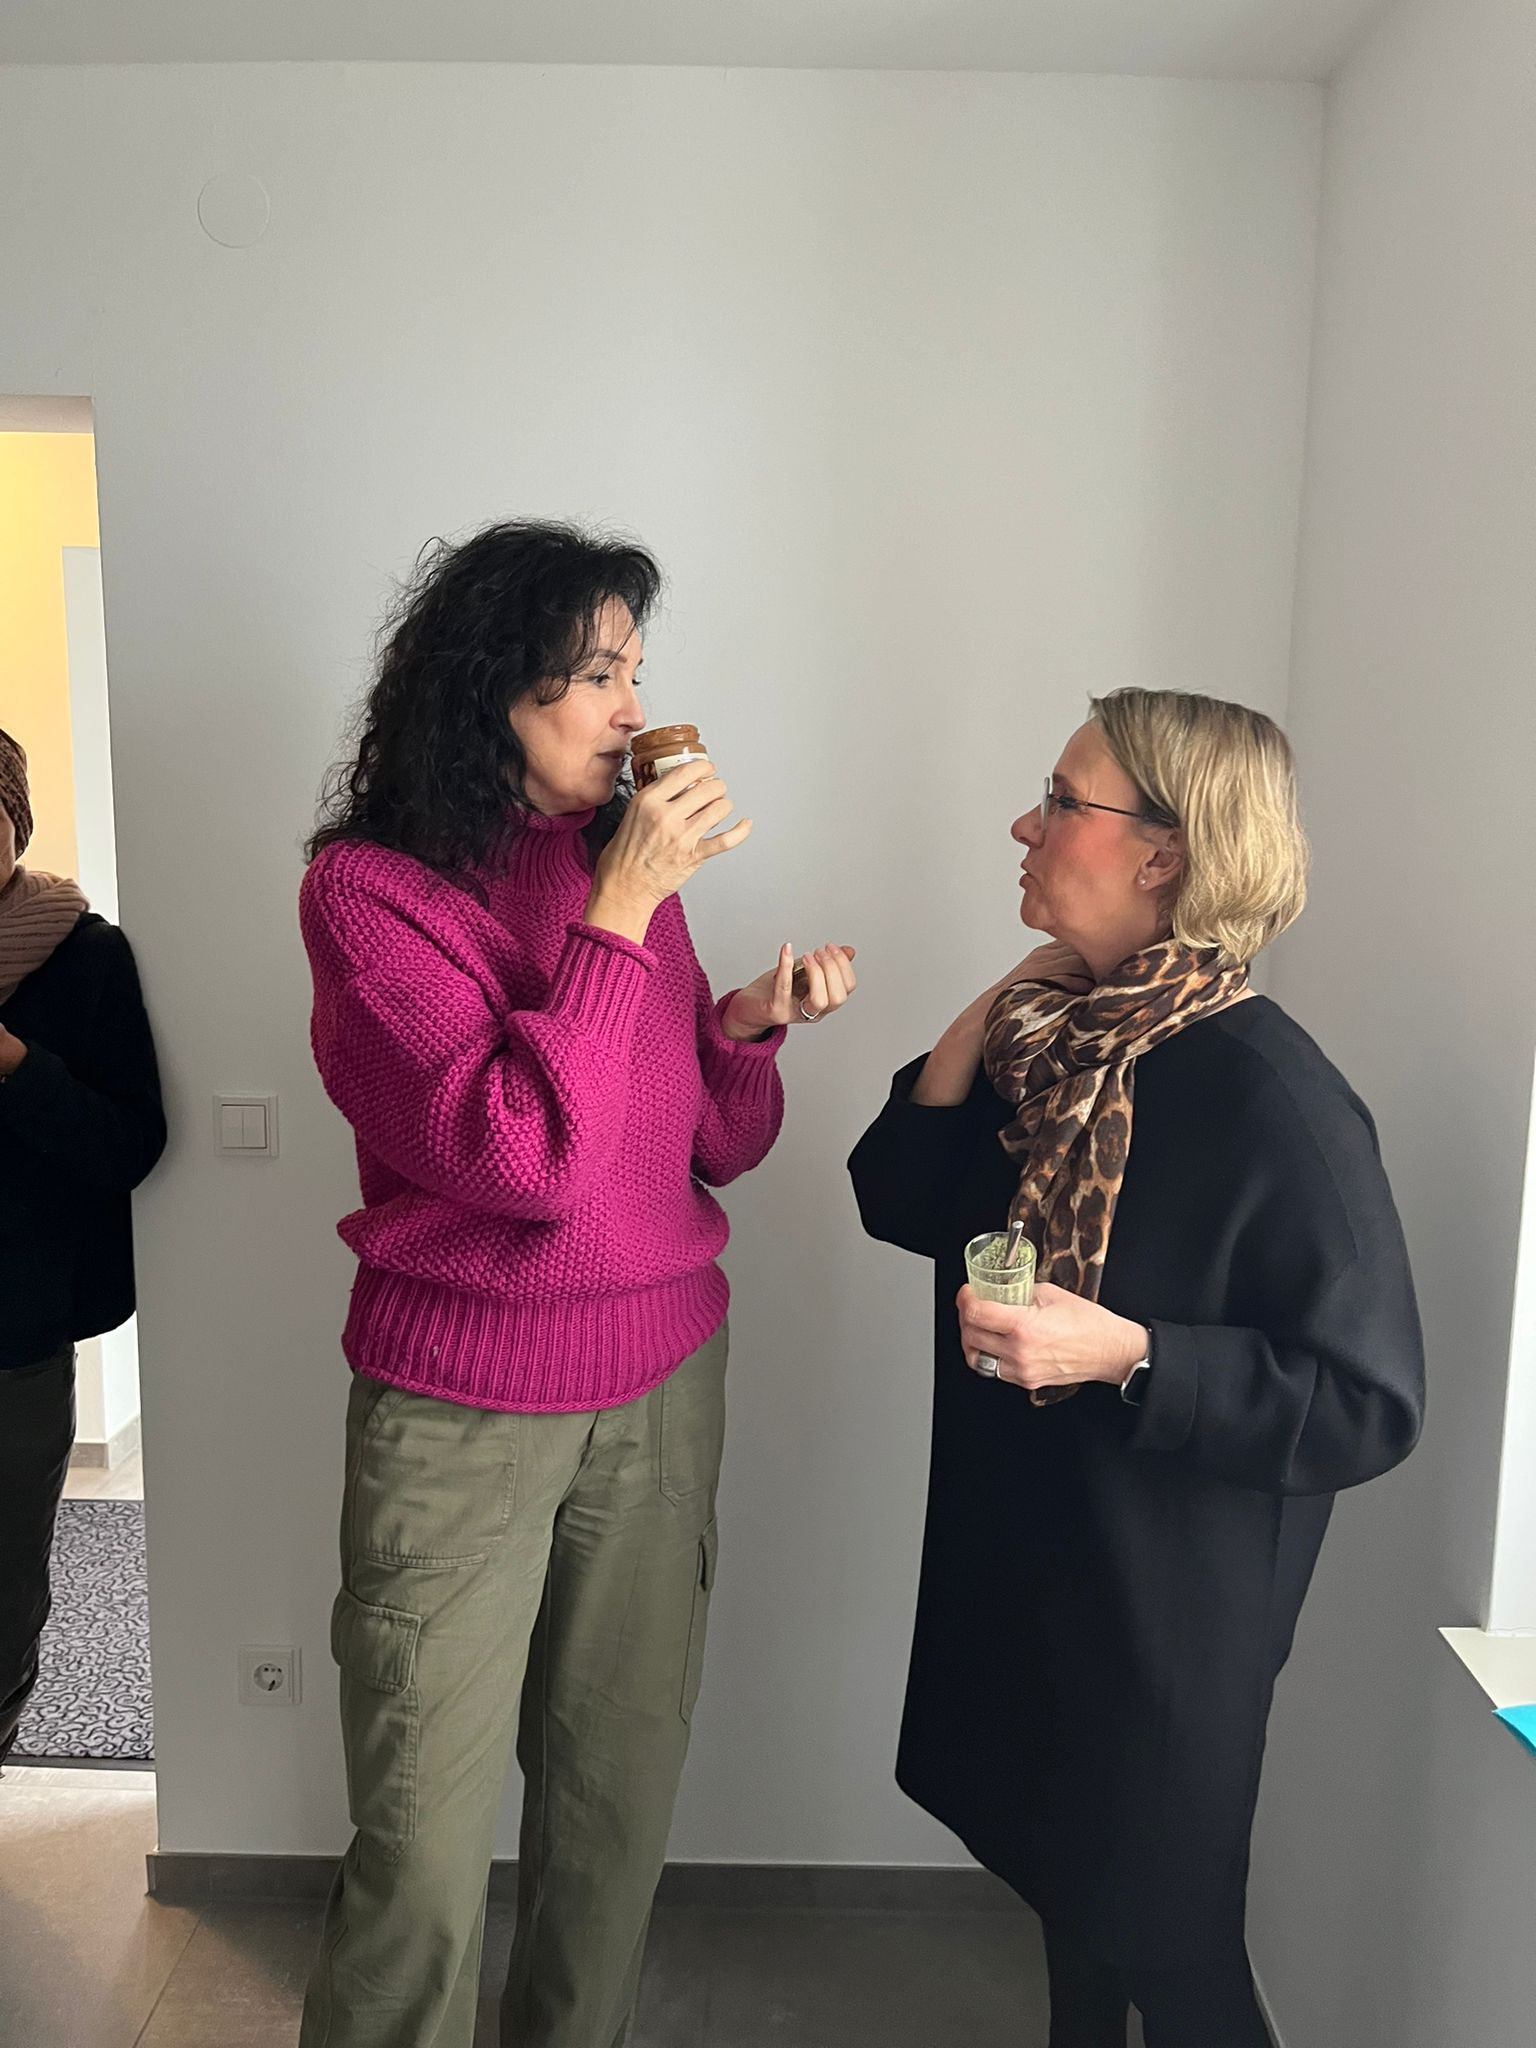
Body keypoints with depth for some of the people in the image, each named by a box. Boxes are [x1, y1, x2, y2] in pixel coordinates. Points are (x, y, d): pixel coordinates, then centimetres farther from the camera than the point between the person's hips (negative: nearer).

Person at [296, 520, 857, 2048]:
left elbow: (715, 1147, 9)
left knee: (620, 1793, 15)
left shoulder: (626, 861, 5)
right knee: (424, 1849, 4)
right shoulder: (369, 887, -10)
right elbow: (524, 1157, -22)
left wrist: (750, 1024, -9)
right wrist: (624, 908, -20)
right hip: (459, 1407, -4)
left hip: (664, 1380, 5)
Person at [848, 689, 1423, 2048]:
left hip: (1169, 1607, -7)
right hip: (1024, 1559, 7)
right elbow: (904, 1202, 1)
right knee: (1062, 1867, 27)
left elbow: (1368, 1405, -22)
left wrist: (1126, 1352, -32)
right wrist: (996, 1010, -9)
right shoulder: (1062, 1037, -1)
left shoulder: (1271, 1097, -25)